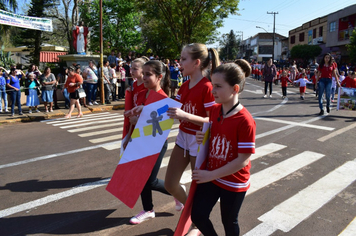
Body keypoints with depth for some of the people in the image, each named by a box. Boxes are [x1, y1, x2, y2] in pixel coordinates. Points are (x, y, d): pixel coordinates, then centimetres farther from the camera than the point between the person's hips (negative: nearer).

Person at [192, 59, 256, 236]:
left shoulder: (245, 121, -25)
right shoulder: (214, 110, -5)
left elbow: (243, 160, -23)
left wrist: (211, 175, -21)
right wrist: (202, 138, -12)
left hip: (234, 183, -5)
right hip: (210, 176, 6)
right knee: (197, 215, 12)